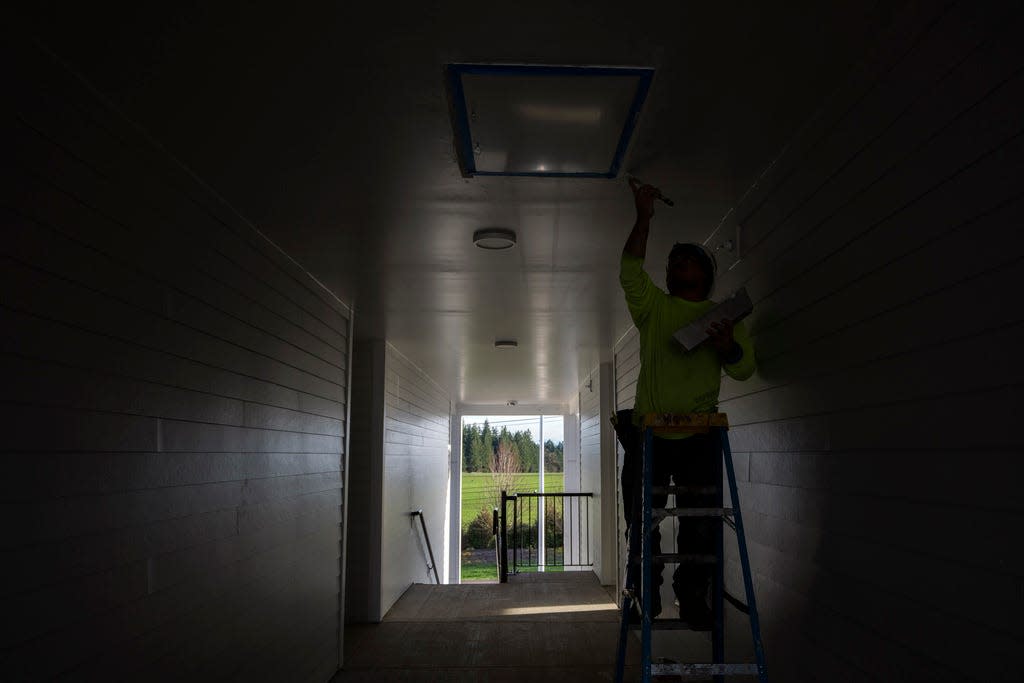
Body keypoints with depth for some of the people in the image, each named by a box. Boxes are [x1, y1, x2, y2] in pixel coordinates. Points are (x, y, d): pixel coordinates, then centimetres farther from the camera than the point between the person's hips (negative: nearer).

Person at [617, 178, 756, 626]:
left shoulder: (724, 316, 14)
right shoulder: (654, 307, 13)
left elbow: (745, 370, 6)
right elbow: (630, 273, -5)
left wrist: (728, 347, -16)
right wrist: (644, 217, -8)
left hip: (700, 436, 0)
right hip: (649, 434, 1)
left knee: (700, 526, 0)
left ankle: (693, 598, 14)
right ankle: (647, 593, 21)